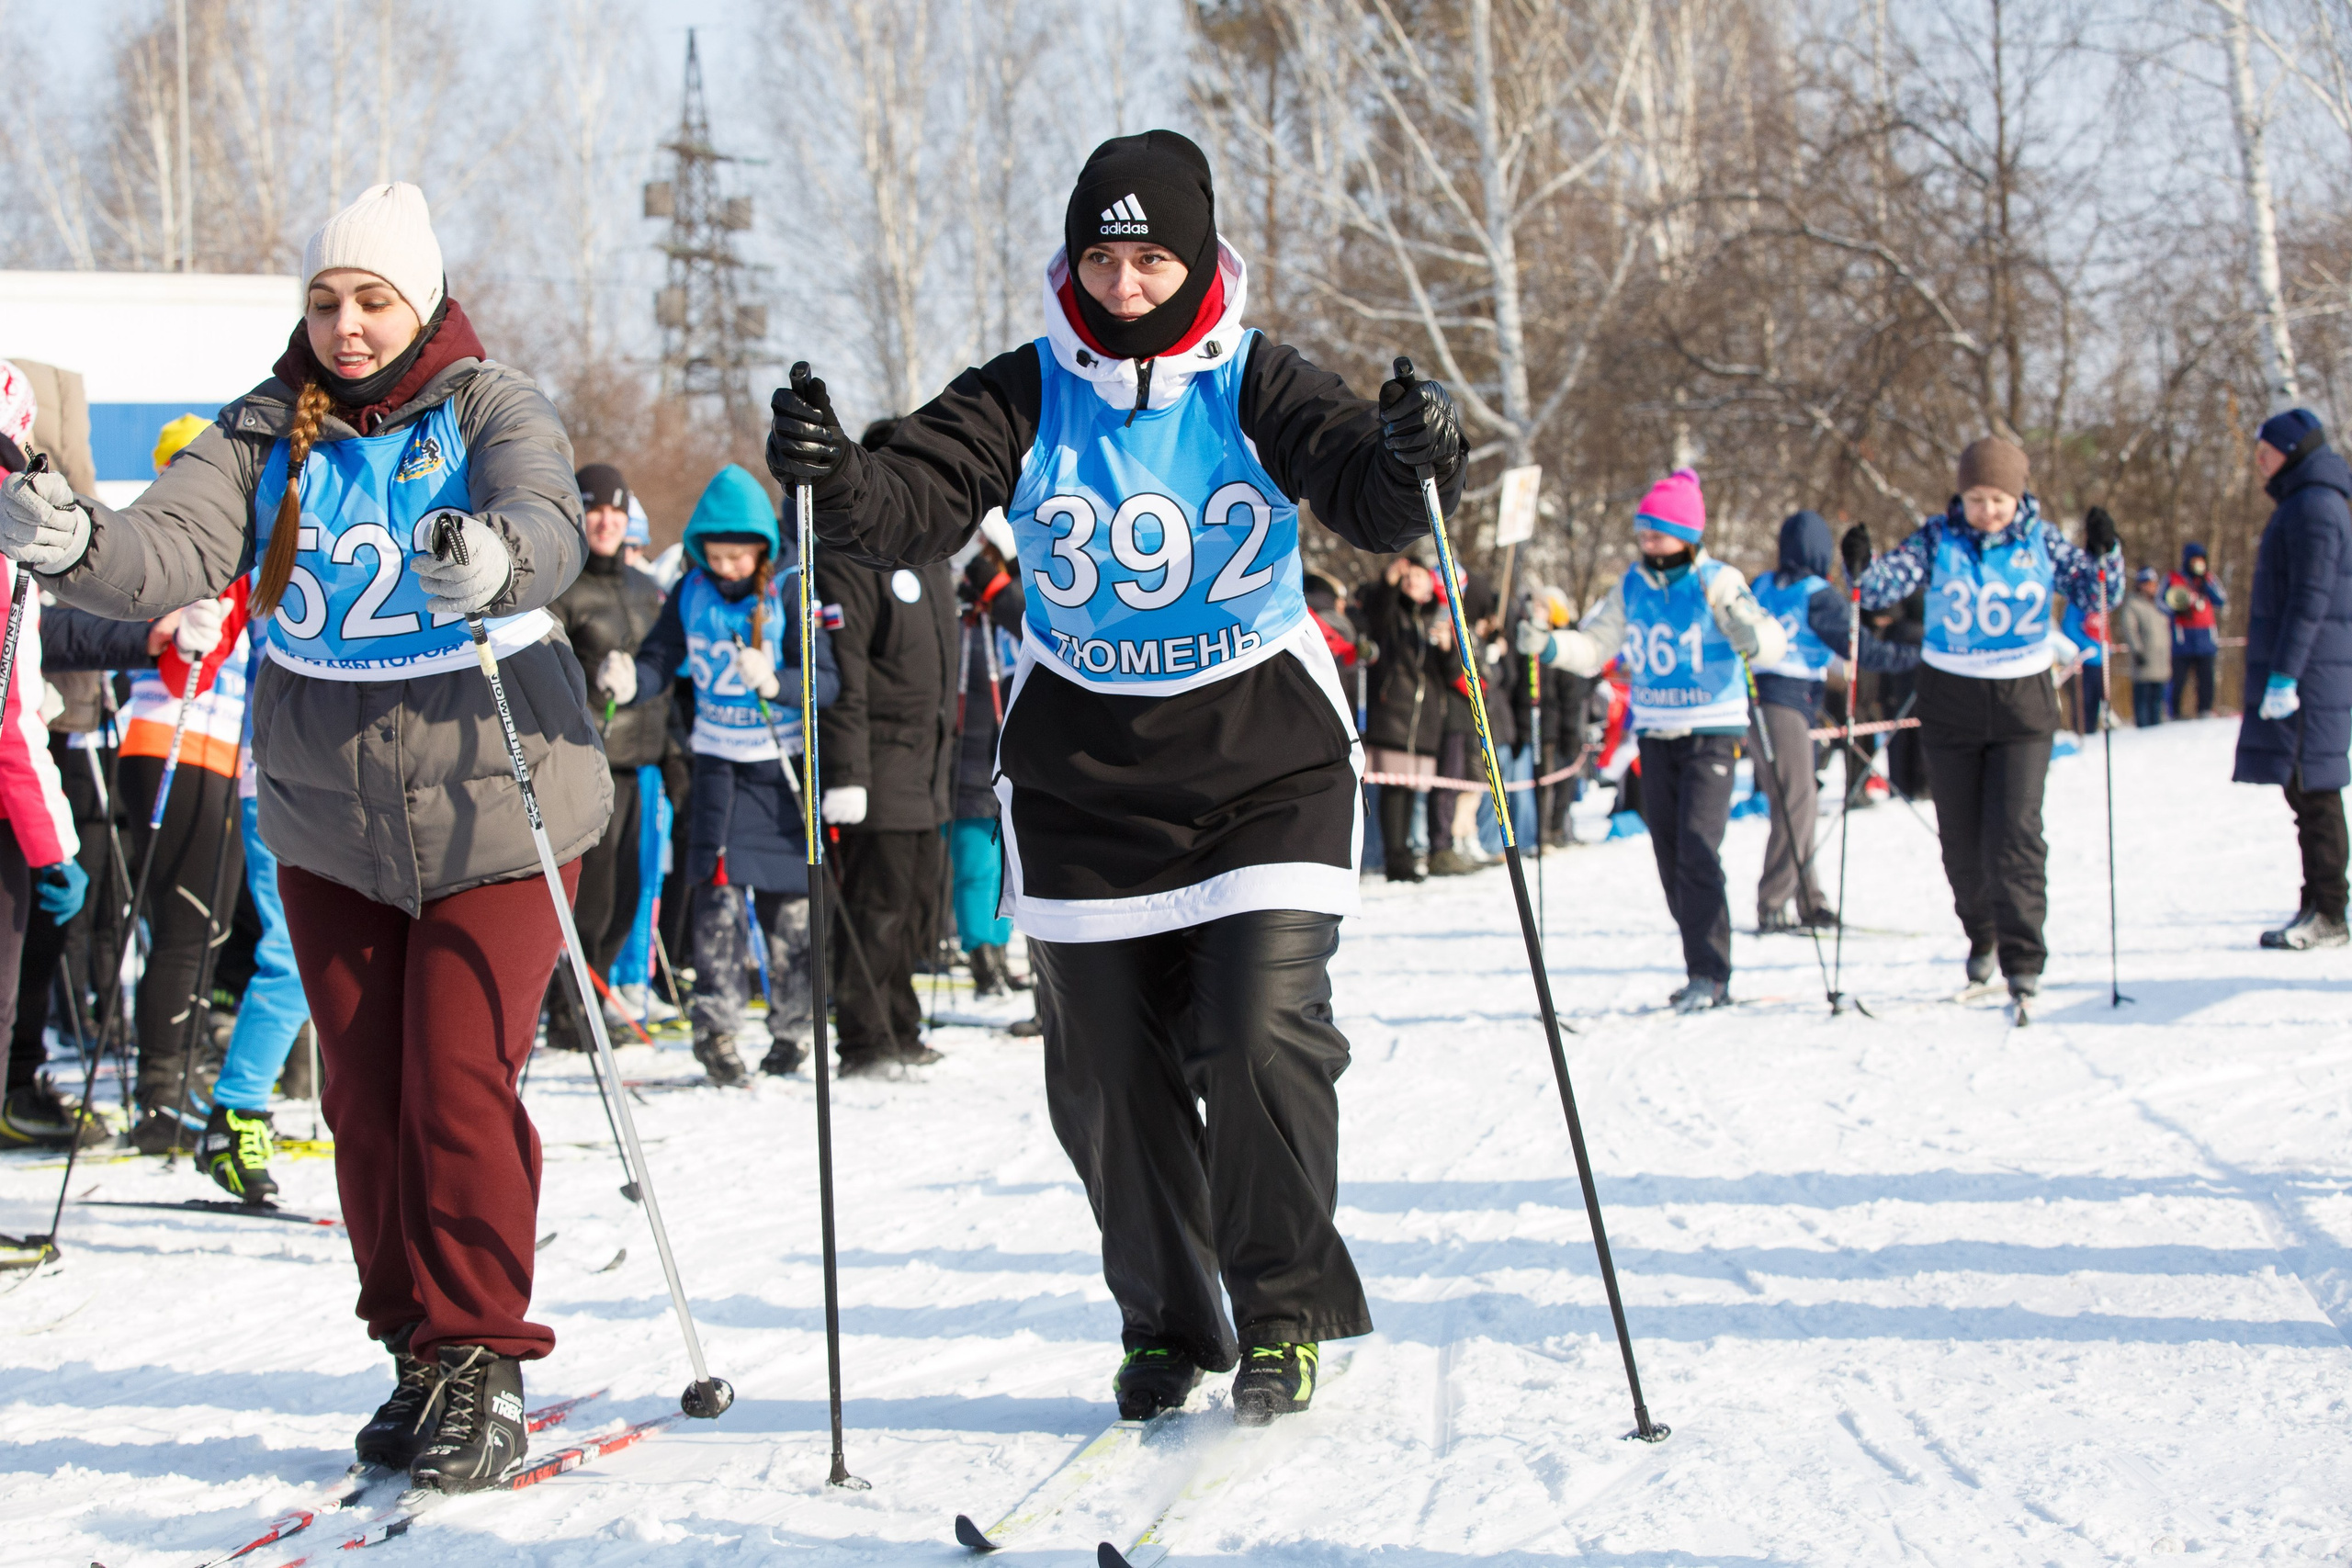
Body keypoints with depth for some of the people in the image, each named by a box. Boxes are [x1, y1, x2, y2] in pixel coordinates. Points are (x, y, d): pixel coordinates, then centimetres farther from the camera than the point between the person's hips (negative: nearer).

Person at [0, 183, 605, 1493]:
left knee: (461, 1087, -9)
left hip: (488, 810, -4)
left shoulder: (493, 411, -9)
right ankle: (418, 1351, 22)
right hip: (327, 821, 4)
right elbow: (175, 551, -15)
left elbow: (551, 527, -30)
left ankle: (480, 1359, 4)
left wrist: (495, 557, -53)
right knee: (366, 1093, 8)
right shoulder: (266, 433, 0)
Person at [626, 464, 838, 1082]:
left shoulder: (792, 592, -11)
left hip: (785, 764, -2)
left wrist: (774, 682, -36)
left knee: (790, 899, 5)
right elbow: (660, 662, -2)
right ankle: (716, 1030, -9)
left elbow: (826, 681, -17)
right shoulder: (691, 593, -1)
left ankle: (792, 1028, 20)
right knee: (718, 891, -10)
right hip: (719, 761, 2)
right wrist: (631, 681, -25)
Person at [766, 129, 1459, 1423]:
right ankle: (1164, 1325, 23)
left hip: (1264, 767, -2)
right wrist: (832, 480, -36)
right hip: (1083, 776, 2)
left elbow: (1367, 499, -19)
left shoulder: (1255, 388, -6)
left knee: (1264, 1038, -12)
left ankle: (1281, 1316, 5)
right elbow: (918, 502, -15)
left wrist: (1414, 460, -42)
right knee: (1108, 1067, 5)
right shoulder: (1027, 397, -2)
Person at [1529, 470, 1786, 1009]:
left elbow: (1772, 640, -17)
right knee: (1670, 857, 6)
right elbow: (1592, 646, 8)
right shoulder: (1632, 587, 6)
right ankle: (1706, 973, 15)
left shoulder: (1716, 583, -8)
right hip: (1655, 735, 5)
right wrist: (1549, 645, -10)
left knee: (1697, 850, -16)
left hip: (1711, 732, -5)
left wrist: (1756, 637, -40)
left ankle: (1710, 974, -11)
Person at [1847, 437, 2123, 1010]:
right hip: (1950, 704, 1)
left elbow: (2097, 591, 1)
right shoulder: (1939, 539, -3)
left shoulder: (2041, 541, -2)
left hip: (2022, 705, -1)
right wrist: (1861, 570, -30)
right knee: (1960, 834, 10)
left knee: (2015, 832, -11)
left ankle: (2023, 959, -9)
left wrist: (2103, 555, -19)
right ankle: (1981, 934, 32)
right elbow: (1890, 582, -9)